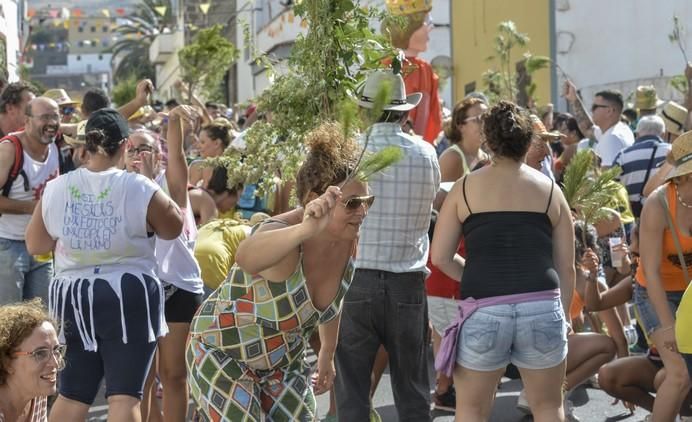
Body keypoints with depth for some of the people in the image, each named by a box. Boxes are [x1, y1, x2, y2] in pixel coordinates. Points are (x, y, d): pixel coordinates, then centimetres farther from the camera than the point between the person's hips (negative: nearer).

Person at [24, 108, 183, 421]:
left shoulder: (55, 189, -1)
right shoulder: (140, 189, -11)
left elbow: (35, 245, 10)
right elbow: (174, 228, 6)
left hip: (73, 298, 4)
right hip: (129, 298, -3)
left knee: (72, 394, 12)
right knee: (124, 394, 0)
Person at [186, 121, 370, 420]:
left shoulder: (351, 241, -13)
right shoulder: (283, 233, -34)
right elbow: (246, 257, -61)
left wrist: (327, 354, 19)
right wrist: (306, 230, -77)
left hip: (285, 359, 7)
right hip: (223, 355, -7)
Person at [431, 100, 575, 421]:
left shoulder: (465, 187, 7)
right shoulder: (549, 190, 10)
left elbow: (440, 257, 4)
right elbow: (566, 267, 10)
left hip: (484, 311, -1)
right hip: (543, 308, 1)